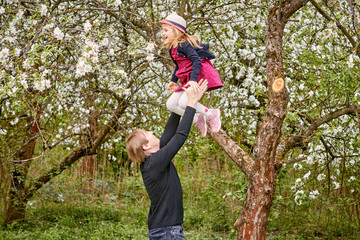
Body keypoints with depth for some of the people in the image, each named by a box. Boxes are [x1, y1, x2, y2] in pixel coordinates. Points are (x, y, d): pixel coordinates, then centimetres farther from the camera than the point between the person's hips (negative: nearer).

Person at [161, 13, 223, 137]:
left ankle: (211, 114, -2)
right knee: (171, 104, 1)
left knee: (183, 103, -24)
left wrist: (193, 80, -33)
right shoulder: (173, 48, 14)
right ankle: (197, 119, 14)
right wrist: (173, 80, 23)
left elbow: (197, 61, -24)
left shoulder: (184, 44, -16)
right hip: (187, 79, 10)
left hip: (200, 74, -10)